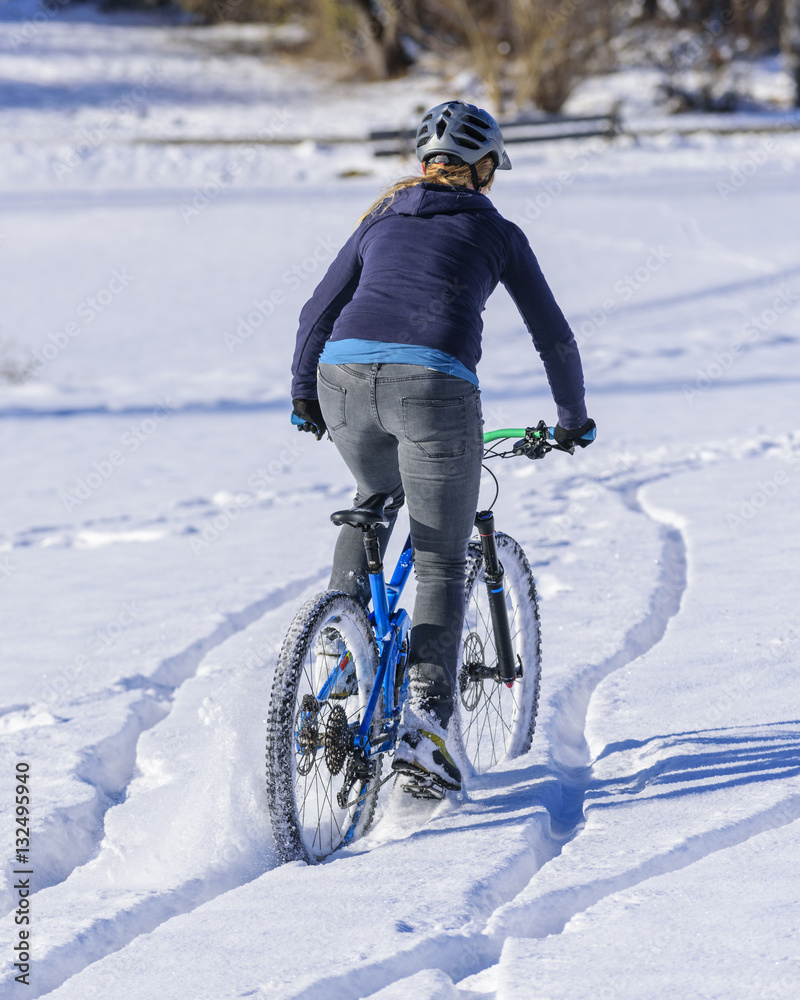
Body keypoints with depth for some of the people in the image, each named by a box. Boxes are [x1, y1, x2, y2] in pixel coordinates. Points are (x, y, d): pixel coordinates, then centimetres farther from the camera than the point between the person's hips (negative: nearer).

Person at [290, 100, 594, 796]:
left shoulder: (383, 220, 27)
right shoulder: (496, 232, 19)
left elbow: (318, 314, 29)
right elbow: (553, 334, 22)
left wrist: (303, 399, 43)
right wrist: (573, 418, 36)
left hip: (345, 374, 4)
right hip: (433, 385, -3)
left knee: (377, 495, 36)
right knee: (441, 566, 6)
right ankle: (423, 724, -8)